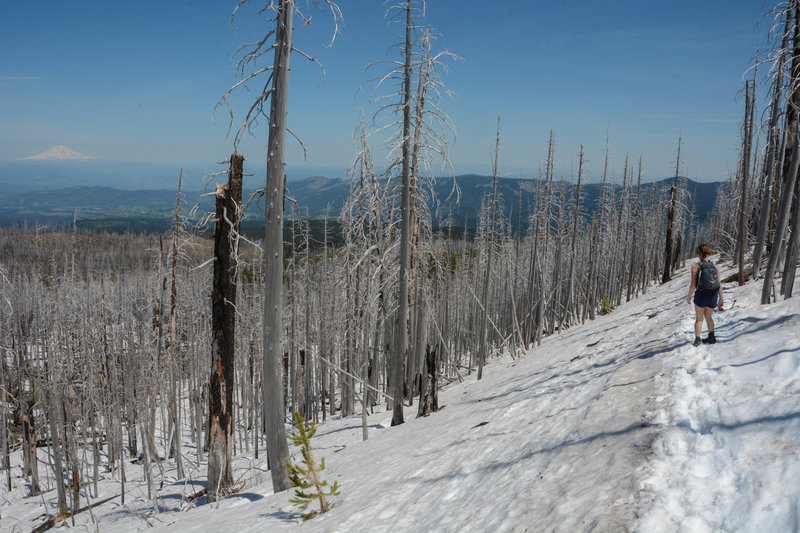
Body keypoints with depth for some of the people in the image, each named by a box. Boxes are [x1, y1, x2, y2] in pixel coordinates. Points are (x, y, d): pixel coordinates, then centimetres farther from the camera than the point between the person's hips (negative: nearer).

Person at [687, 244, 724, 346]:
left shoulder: (695, 266, -13)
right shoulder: (714, 266, -1)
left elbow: (693, 285, -14)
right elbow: (719, 284, 1)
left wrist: (689, 297, 0)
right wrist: (720, 299, 10)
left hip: (701, 295, -3)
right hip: (713, 295, 3)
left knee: (699, 318, 13)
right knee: (709, 317, 24)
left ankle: (697, 339, 3)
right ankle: (711, 337, 31)